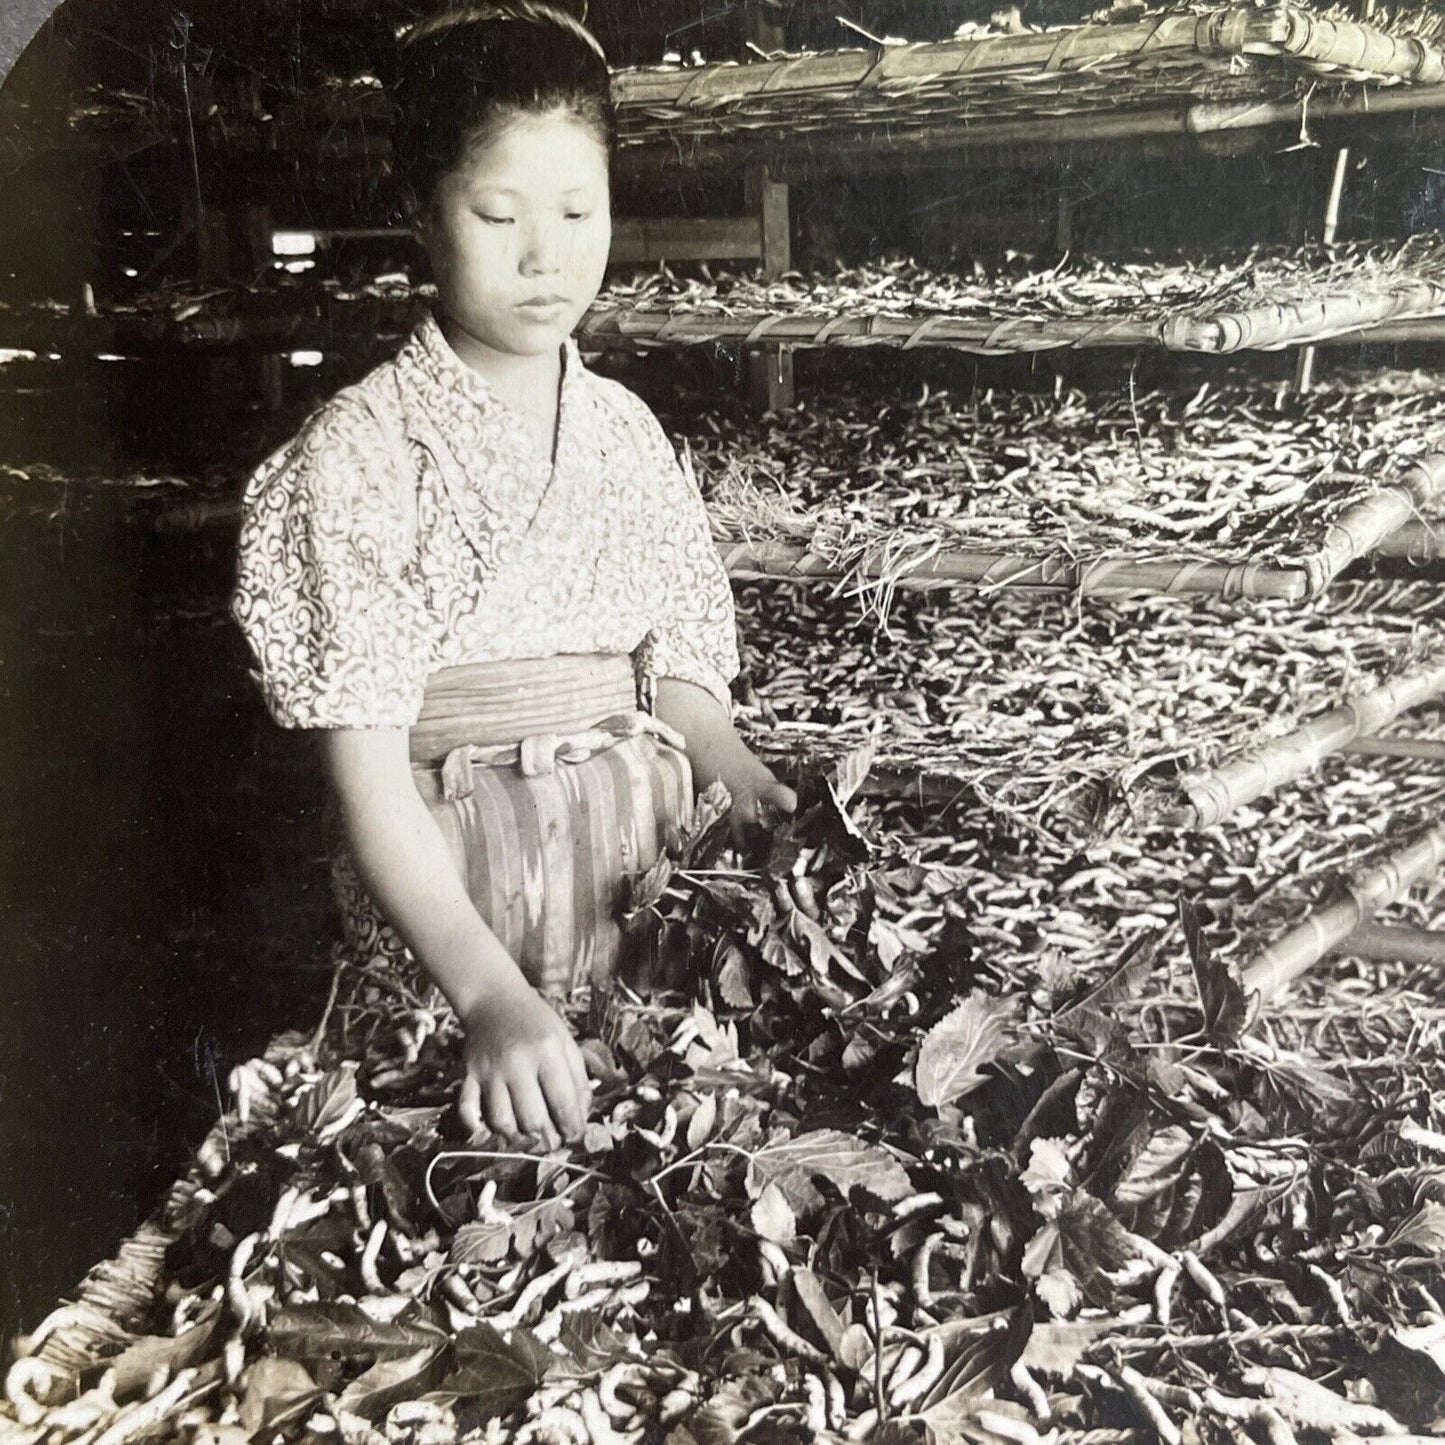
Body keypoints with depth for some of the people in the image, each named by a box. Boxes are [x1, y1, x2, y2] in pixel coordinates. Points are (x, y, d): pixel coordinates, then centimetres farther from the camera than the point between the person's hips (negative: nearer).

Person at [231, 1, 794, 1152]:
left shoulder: (626, 430, 5)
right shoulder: (362, 451, -11)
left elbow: (682, 673, 6)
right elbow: (367, 774, -16)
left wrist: (764, 803, -14)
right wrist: (490, 992, -27)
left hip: (656, 884, 4)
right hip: (450, 913, -4)